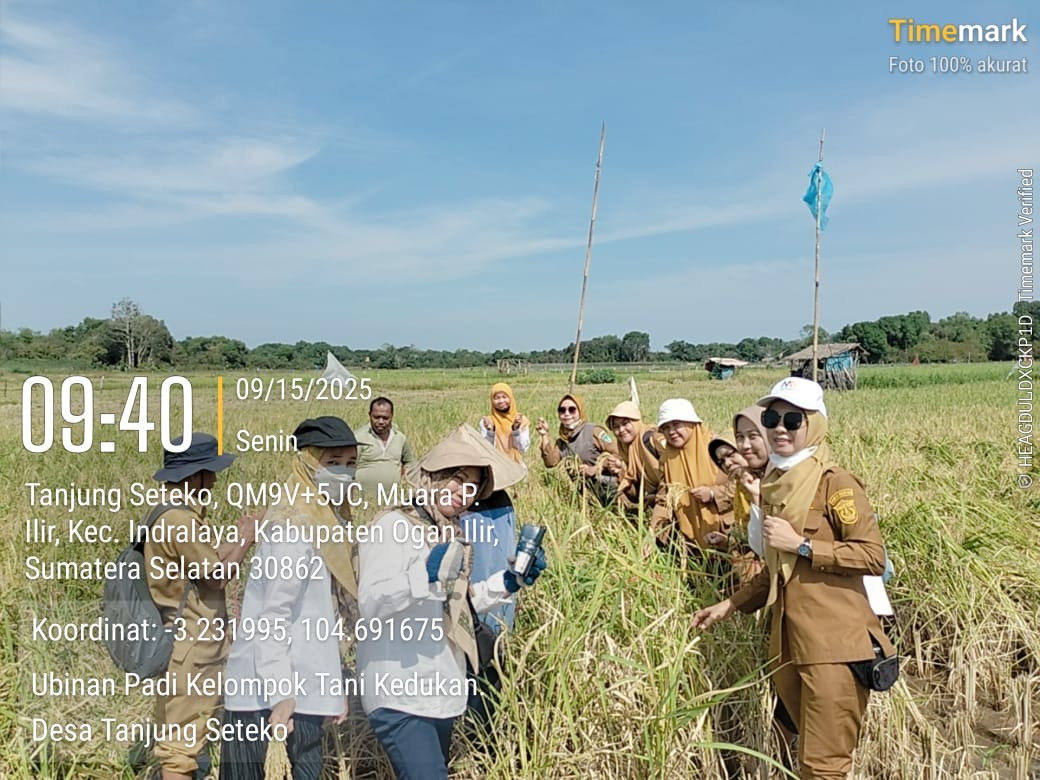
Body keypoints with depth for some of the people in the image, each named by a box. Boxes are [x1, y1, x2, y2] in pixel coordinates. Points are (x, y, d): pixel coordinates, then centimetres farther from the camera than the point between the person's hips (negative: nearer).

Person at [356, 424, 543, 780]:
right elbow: (370, 603, -25)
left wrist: (508, 583, 6)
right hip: (400, 696, -9)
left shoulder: (452, 535, 11)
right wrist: (426, 575, -38)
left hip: (440, 690, 9)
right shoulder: (393, 527, -15)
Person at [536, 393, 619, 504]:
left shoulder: (594, 432, -8)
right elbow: (551, 462, -5)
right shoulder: (561, 441, 9)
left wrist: (596, 468, -16)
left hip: (608, 490, -5)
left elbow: (617, 453, -11)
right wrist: (545, 436, -9)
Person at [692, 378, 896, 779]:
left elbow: (874, 555, -15)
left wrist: (801, 544, -17)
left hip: (833, 643, -7)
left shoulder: (834, 482, -10)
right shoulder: (774, 483, 13)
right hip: (788, 640, 8)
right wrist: (731, 604, 19)